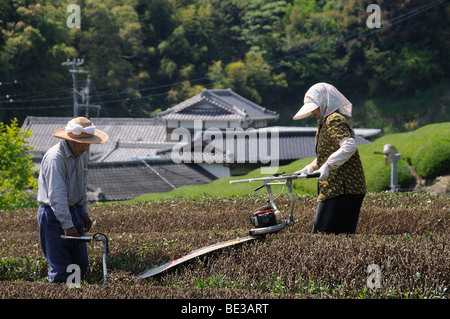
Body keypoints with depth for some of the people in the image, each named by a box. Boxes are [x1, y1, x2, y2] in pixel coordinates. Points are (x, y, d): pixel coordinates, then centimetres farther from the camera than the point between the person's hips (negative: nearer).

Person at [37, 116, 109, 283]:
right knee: (61, 270, -7)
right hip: (54, 215, -8)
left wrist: (84, 212, 18)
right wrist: (67, 225, -32)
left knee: (81, 264, 10)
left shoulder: (82, 154, 6)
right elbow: (56, 195, -28)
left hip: (74, 211, 8)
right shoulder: (55, 157, -23)